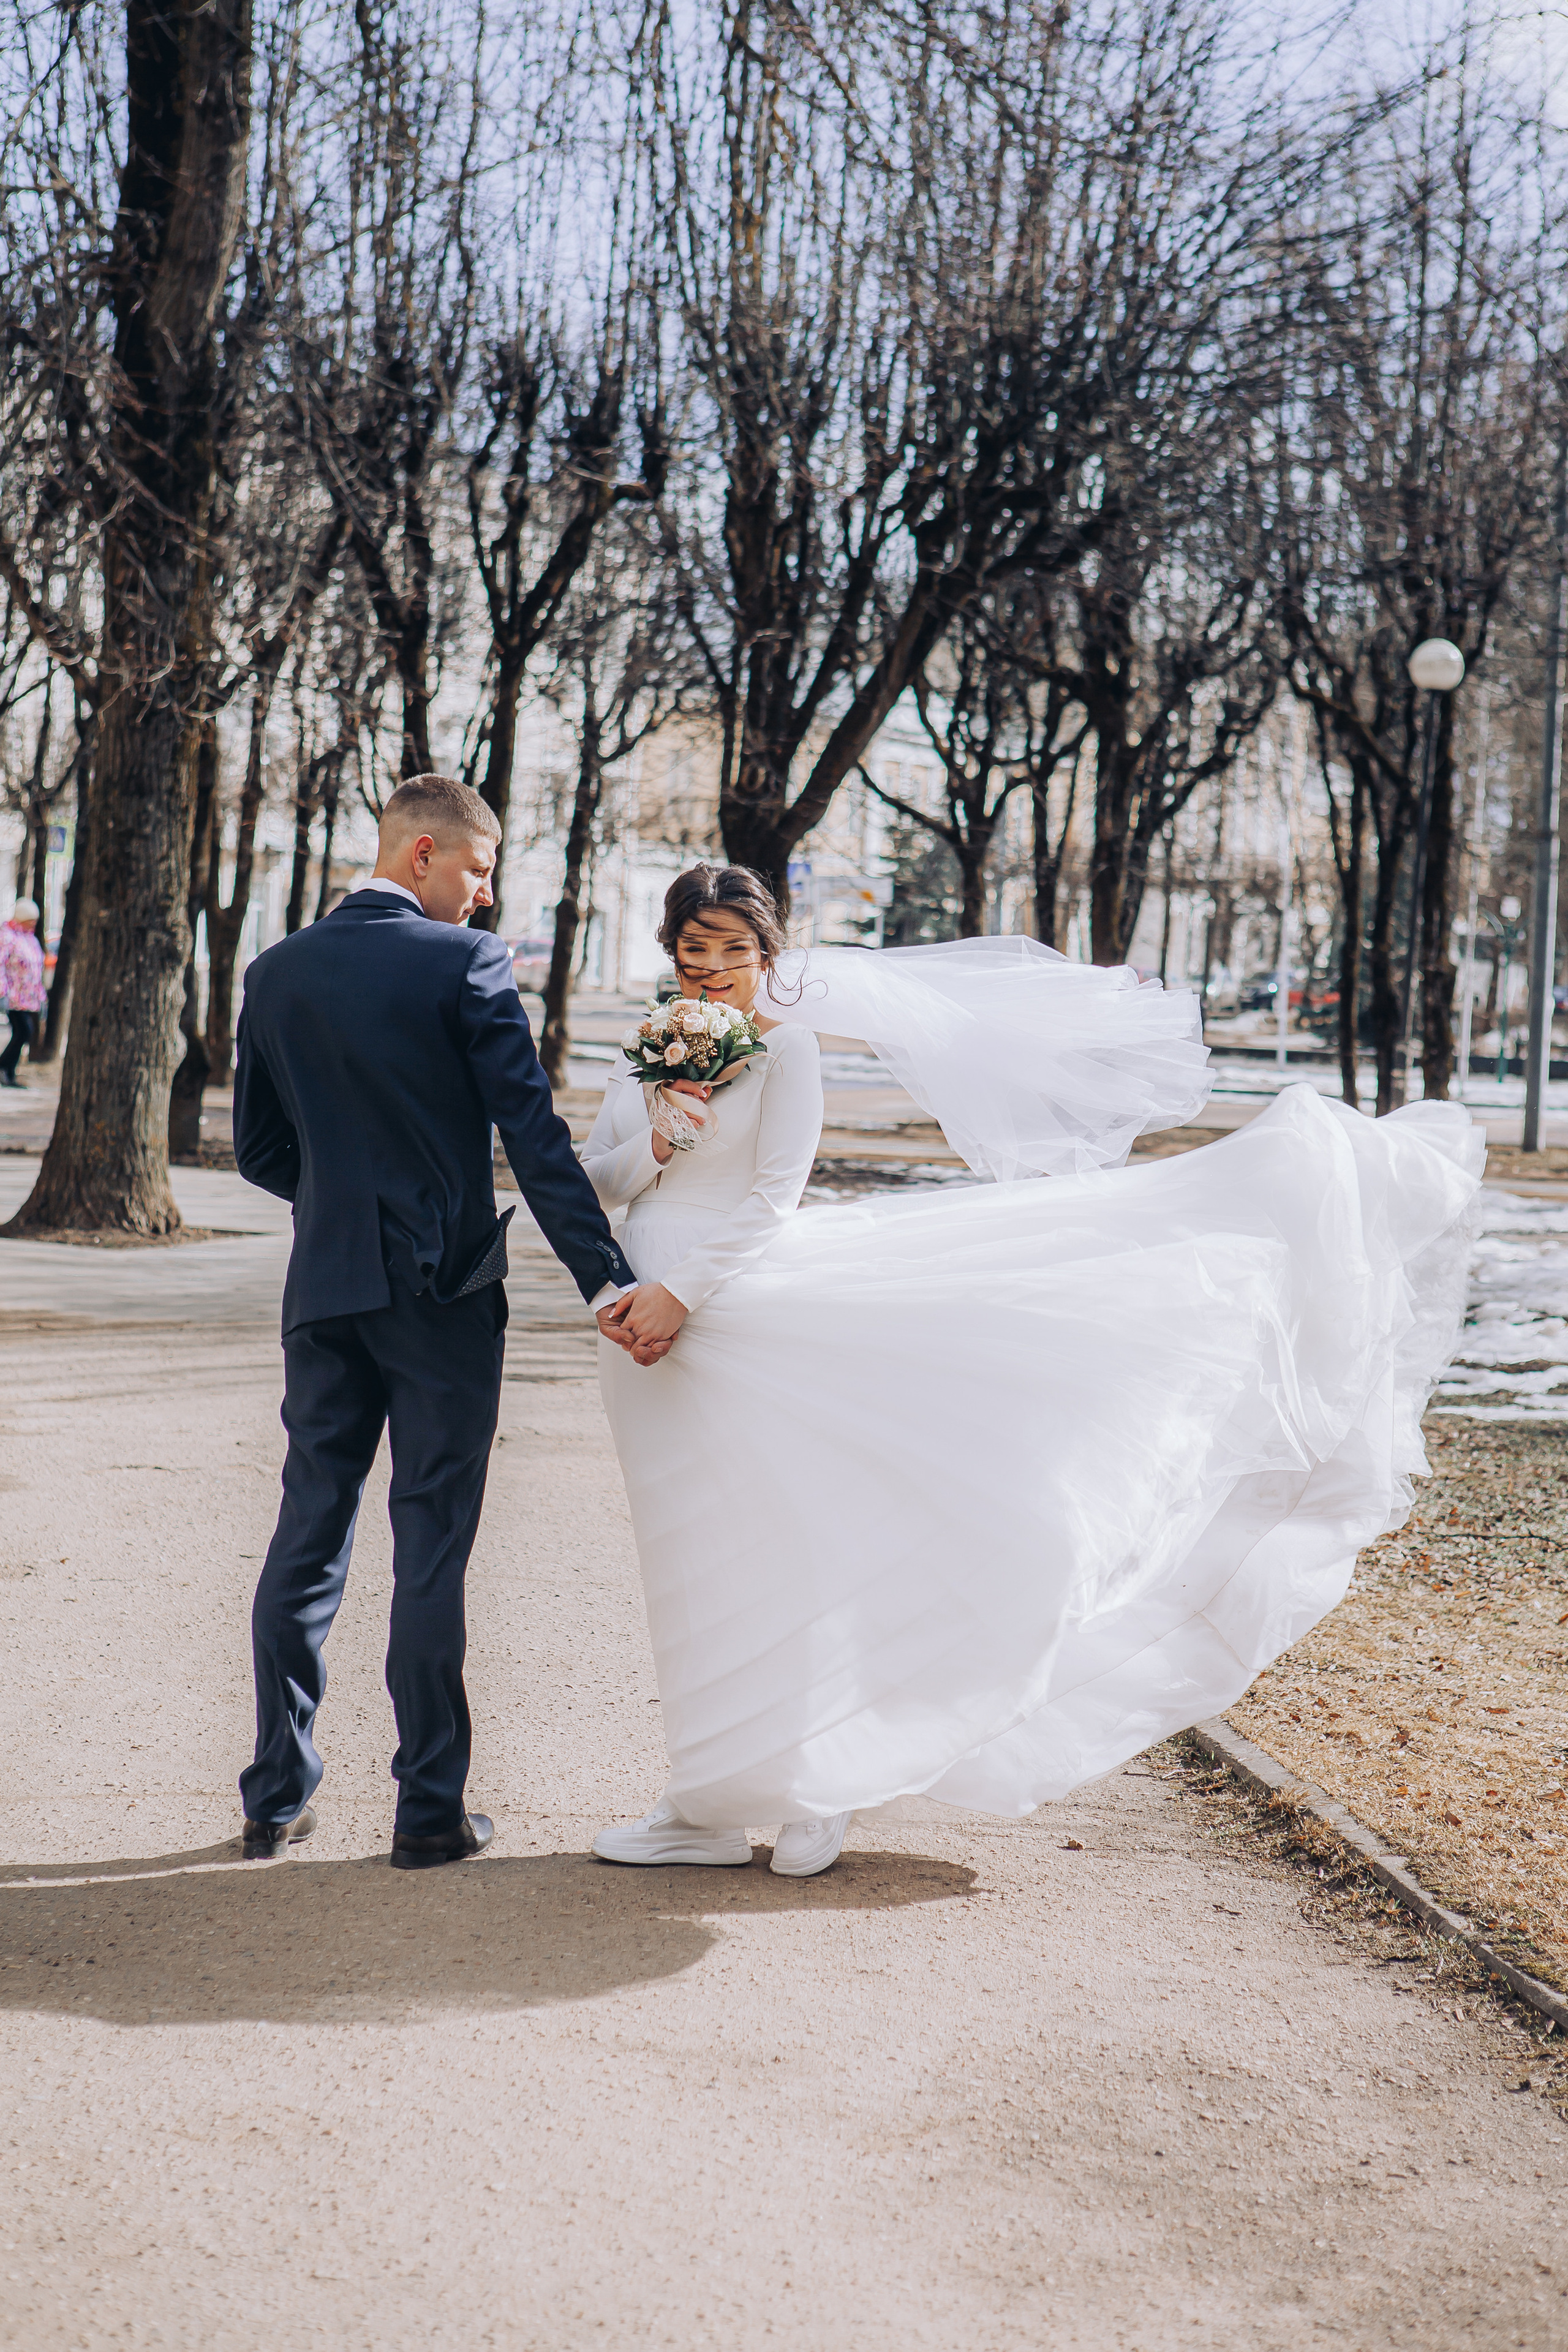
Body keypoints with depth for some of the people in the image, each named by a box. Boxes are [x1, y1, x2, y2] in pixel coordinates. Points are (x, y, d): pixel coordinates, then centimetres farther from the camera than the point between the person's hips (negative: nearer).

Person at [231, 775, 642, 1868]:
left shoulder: (278, 972, 6)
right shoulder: (466, 963, -10)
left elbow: (260, 1149, 10)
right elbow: (535, 1135, -16)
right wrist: (607, 1277, -17)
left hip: (324, 1288, 5)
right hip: (446, 1287, -4)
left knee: (307, 1536, 11)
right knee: (431, 1549, 2)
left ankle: (276, 1799, 17)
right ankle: (430, 1810, 8)